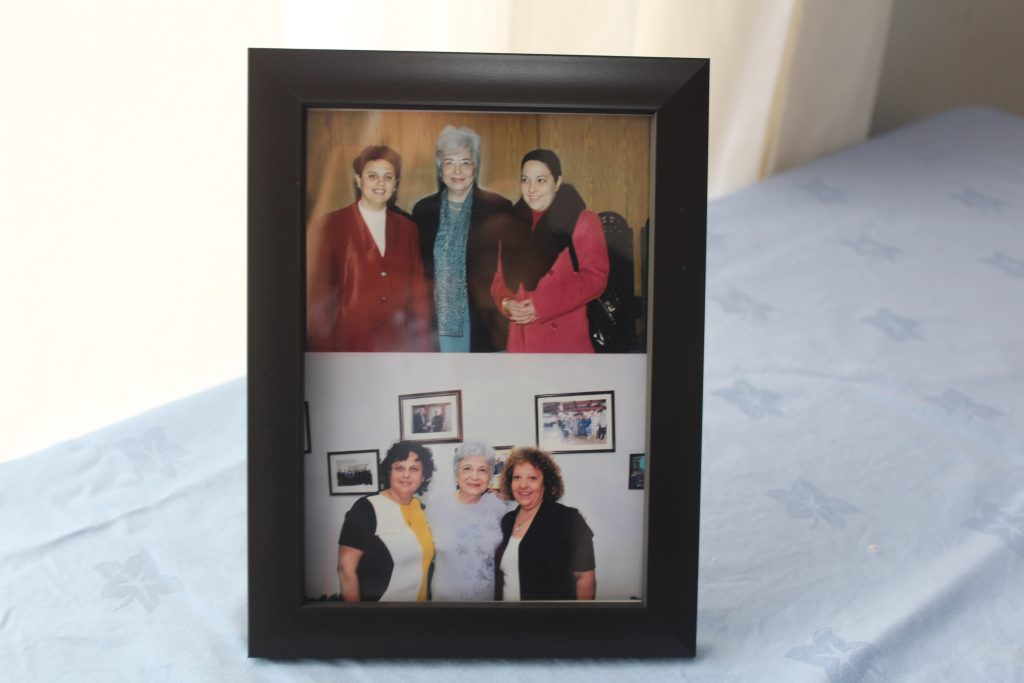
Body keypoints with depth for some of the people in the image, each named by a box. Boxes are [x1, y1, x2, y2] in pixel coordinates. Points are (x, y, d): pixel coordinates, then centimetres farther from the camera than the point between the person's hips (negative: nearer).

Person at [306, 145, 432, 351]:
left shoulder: (407, 229, 9)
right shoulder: (328, 227, -2)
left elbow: (418, 293, 9)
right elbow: (316, 298, -2)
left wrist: (422, 347, 5)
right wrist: (323, 350, -5)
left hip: (398, 349, 3)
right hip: (347, 345, -3)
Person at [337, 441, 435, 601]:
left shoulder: (421, 509, 1)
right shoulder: (366, 508, -17)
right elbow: (346, 568, -18)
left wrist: (427, 598, 7)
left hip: (420, 598, 6)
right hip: (376, 599, -6)